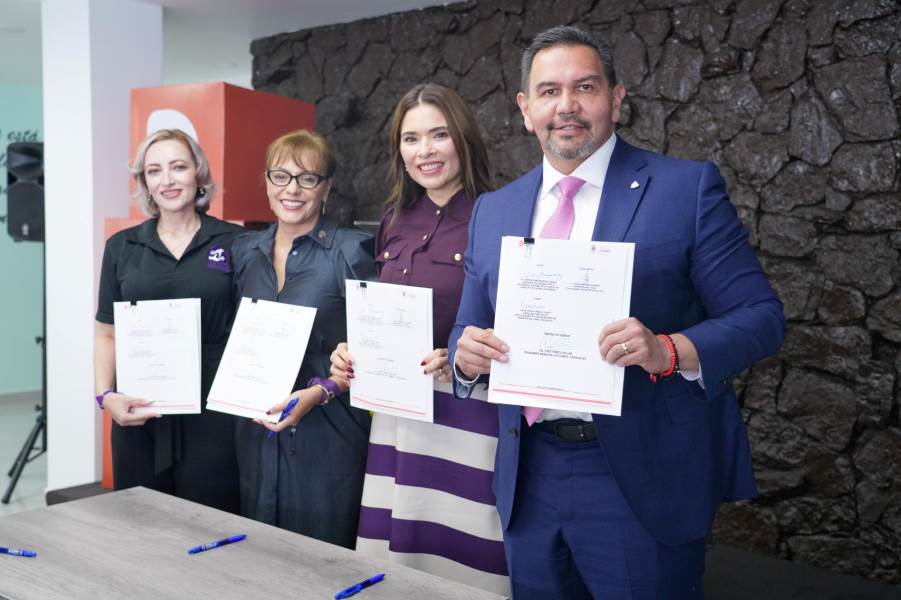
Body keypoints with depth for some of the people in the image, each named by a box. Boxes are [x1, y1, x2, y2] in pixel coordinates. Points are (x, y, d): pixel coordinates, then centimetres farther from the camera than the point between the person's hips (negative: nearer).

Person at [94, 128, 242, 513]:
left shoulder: (233, 243, 2)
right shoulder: (122, 247, 9)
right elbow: (107, 333, 11)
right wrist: (105, 395, -4)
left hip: (213, 413, -2)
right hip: (138, 415, 2)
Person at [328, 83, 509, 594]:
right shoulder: (396, 222, 10)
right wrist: (355, 354, 1)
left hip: (467, 417, -6)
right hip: (396, 416, 6)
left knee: (459, 562, 3)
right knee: (391, 565, 15)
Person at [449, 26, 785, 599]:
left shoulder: (688, 187, -6)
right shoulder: (492, 210, 8)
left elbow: (761, 315, -7)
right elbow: (472, 326, 13)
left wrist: (670, 350, -25)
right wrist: (467, 352, -10)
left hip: (643, 481, -4)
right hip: (529, 479, 4)